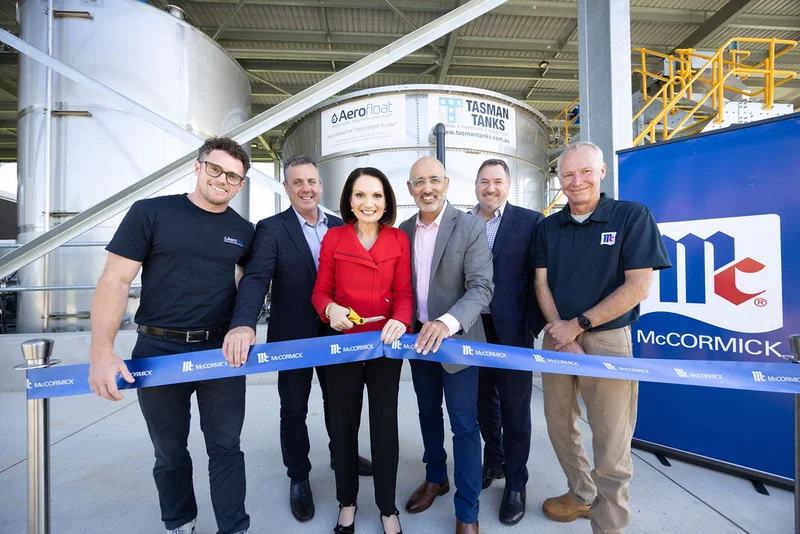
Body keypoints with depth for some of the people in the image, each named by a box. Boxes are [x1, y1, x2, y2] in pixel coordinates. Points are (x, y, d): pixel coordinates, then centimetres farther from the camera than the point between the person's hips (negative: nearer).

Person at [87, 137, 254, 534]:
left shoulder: (244, 232, 5)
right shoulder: (150, 212, -3)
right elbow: (114, 281, -6)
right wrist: (102, 351, -14)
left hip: (221, 352, 1)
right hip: (158, 351, -1)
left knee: (226, 447, 11)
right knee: (170, 452, 17)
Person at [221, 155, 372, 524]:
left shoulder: (339, 226, 3)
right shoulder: (271, 228, -8)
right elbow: (255, 279, -20)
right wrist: (244, 324, -36)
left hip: (335, 333, 3)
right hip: (292, 336, -3)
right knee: (294, 410, 14)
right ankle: (298, 477, 38)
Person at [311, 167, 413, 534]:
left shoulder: (399, 239, 0)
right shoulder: (333, 237, 0)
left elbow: (404, 292, -2)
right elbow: (320, 291, 1)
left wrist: (400, 320, -21)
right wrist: (330, 308, -20)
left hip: (385, 343, 0)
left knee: (385, 424, 10)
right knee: (343, 423, 13)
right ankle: (347, 502, 39)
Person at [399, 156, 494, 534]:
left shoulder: (471, 227, -12)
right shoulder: (402, 231, 3)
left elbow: (481, 287, -19)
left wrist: (447, 323, -34)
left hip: (457, 338, -4)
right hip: (417, 337, 5)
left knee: (464, 425, 6)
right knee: (428, 412, 21)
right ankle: (435, 478, 45)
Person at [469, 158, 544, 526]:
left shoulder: (530, 221, -4)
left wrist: (533, 326, -9)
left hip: (512, 330, -3)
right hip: (472, 328, 4)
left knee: (515, 410, 11)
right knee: (484, 402, 20)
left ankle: (515, 484, 32)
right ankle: (493, 461, 44)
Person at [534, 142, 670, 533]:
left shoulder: (632, 216, -5)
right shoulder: (548, 227, 7)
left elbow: (638, 287, -11)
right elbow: (542, 284, 3)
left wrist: (578, 325, -14)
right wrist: (560, 331, -11)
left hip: (607, 340, -4)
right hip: (557, 338, 5)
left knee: (611, 442, 4)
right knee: (560, 425, 16)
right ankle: (582, 495, 40)